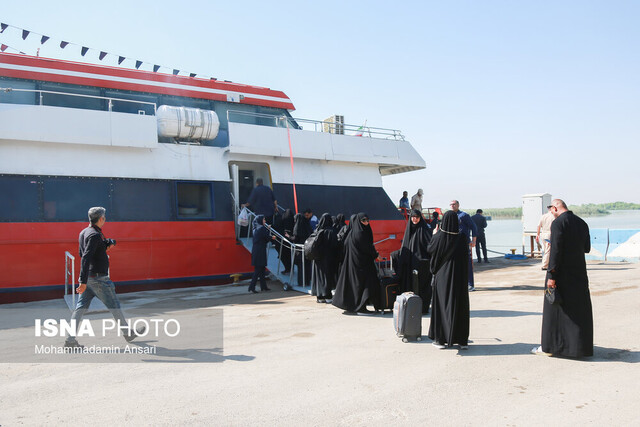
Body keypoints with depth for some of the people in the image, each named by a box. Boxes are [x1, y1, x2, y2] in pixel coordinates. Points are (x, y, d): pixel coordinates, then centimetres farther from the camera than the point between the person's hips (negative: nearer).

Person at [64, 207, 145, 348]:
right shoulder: (94, 235, -18)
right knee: (114, 306, 4)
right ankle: (128, 333, 18)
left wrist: (110, 242, 6)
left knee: (81, 306, 7)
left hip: (88, 278, 9)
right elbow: (85, 258, -25)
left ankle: (70, 339, 2)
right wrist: (83, 281, -29)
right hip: (98, 278, -9)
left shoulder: (83, 233, 13)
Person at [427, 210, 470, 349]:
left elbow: (429, 249, 6)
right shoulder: (461, 238, -9)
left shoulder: (438, 237, -11)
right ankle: (462, 340, 14)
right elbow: (466, 256, 1)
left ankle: (440, 339, 12)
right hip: (459, 277, 1)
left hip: (442, 277, -1)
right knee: (460, 306, 9)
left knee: (441, 306, 9)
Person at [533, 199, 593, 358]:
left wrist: (551, 275, -18)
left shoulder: (558, 223, -14)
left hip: (562, 272, -6)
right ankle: (582, 347, 19)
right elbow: (587, 248, 13)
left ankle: (549, 346, 10)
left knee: (554, 308, 3)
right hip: (579, 272, 6)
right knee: (580, 310, 12)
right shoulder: (582, 223, 8)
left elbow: (556, 251, -19)